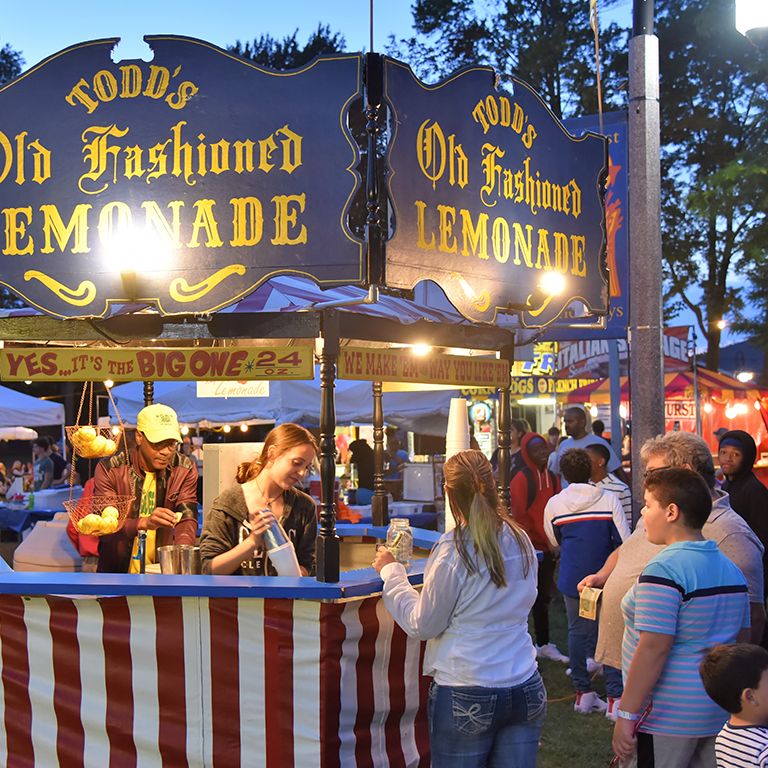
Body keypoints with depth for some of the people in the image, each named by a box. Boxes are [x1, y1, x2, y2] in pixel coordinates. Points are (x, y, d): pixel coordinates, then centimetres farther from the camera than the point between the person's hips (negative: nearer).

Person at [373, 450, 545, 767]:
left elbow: (422, 624, -6)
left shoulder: (452, 551, -15)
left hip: (466, 699, -5)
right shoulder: (521, 541, 1)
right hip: (527, 691, 5)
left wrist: (391, 571, 6)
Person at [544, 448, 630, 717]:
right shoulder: (609, 500, -9)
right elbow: (624, 542, -9)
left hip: (572, 578, 2)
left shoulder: (553, 505, -2)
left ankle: (583, 693, 17)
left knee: (577, 632, 12)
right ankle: (614, 697, 4)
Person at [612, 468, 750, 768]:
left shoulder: (663, 569, -19)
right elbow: (742, 639, 15)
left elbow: (654, 648, -23)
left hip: (669, 718, -8)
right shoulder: (731, 569, 8)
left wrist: (626, 715, -18)